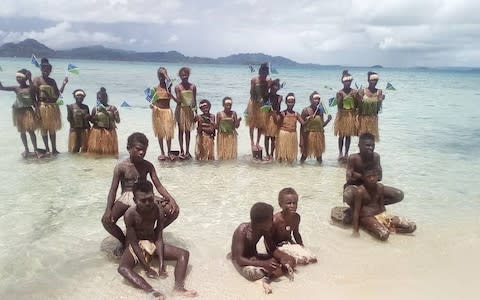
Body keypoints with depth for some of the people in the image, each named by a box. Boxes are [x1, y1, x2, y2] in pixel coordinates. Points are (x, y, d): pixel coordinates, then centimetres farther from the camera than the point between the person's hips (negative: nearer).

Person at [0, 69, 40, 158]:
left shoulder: (30, 88, -3)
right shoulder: (16, 88, 1)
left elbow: (34, 100, -2)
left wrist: (37, 111, -10)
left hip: (29, 111, -3)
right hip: (19, 112, 3)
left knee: (31, 131, -2)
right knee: (22, 132, 9)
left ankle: (35, 149, 8)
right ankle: (26, 149, 21)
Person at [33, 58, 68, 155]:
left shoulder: (52, 81, 11)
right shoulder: (37, 80, -4)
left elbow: (58, 94, 9)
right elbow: (34, 95, -9)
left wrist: (63, 84, 1)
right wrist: (36, 108, -17)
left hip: (53, 107, 4)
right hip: (42, 107, -4)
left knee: (52, 129, 9)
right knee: (44, 129, 4)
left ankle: (54, 149, 16)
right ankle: (47, 149, 13)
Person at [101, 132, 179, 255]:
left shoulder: (148, 166, -1)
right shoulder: (121, 167, -9)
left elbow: (159, 186, -3)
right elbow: (113, 190, -10)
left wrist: (171, 199, -20)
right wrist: (108, 209, -27)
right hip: (126, 198, -2)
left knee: (174, 210, -16)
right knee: (106, 220, -30)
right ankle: (124, 242, 2)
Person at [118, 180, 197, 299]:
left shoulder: (158, 211, -17)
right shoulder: (130, 214, -26)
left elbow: (159, 238, -15)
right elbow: (134, 243, -22)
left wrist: (161, 265, -22)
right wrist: (147, 267, -23)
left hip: (153, 243, 3)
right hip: (136, 246, -3)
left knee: (184, 254, -13)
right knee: (123, 268, -34)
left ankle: (179, 287, -29)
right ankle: (151, 291, -44)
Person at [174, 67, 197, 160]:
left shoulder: (193, 87, 3)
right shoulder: (178, 87, -3)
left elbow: (194, 100, 6)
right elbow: (178, 101, -8)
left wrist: (196, 112, 4)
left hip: (189, 110, 2)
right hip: (181, 109, -2)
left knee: (188, 131, 7)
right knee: (181, 130, 4)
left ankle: (187, 151, 13)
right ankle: (182, 151, 12)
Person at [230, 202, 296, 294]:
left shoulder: (265, 228, -11)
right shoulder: (242, 231, -29)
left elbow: (272, 249, -2)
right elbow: (239, 259, -31)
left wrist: (282, 257, -23)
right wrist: (263, 264, -40)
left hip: (255, 257, 6)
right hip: (243, 262, -6)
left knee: (291, 260, -7)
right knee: (252, 273, -43)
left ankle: (267, 278, -23)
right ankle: (269, 273, -11)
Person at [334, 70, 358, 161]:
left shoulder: (354, 92, 0)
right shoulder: (339, 93, -4)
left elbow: (357, 105, 1)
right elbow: (339, 106, -10)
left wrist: (355, 97, -16)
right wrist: (341, 97, -24)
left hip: (351, 116, 2)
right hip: (342, 116, -1)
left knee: (349, 135, 6)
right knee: (341, 135, 4)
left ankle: (346, 153, 14)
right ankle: (340, 153, 15)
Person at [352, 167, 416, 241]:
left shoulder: (380, 187, 1)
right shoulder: (360, 191, -16)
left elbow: (381, 205, 12)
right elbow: (356, 211, -15)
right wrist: (355, 230, -17)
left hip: (381, 215, 7)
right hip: (367, 218, -7)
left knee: (412, 226, -3)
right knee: (384, 235, -37)